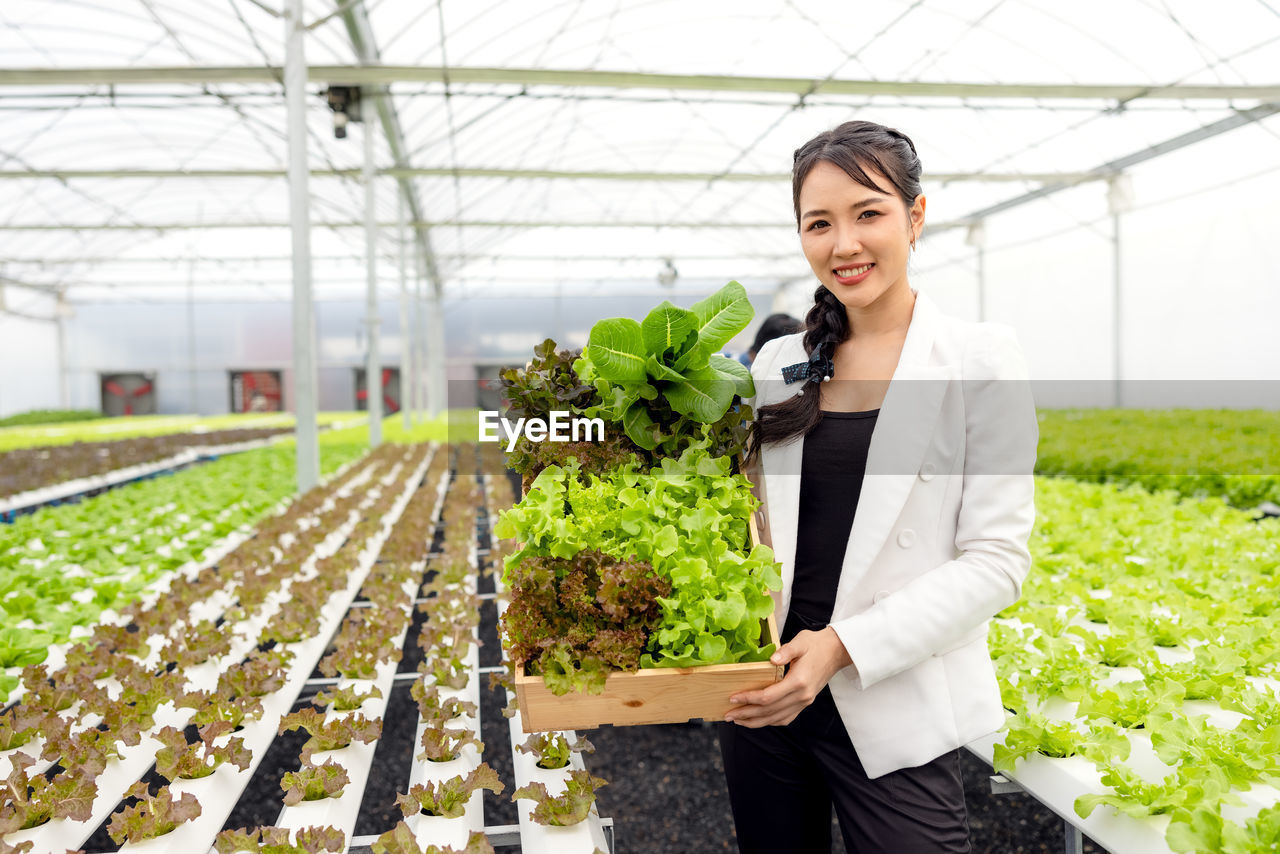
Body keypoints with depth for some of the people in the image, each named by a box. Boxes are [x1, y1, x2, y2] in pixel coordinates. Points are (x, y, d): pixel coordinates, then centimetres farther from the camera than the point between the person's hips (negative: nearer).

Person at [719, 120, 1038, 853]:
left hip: (896, 715, -4)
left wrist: (846, 644, -19)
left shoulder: (981, 360, -7)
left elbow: (996, 560, -10)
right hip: (767, 692, 4)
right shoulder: (779, 365, 5)